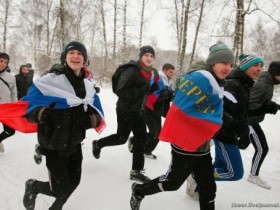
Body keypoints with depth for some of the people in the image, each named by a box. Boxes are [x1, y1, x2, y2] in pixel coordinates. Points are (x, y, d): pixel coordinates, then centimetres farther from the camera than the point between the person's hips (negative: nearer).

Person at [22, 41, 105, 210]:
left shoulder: (88, 83, 2)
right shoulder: (50, 80, -18)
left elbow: (97, 111, 7)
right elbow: (27, 106, -15)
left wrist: (94, 119, -16)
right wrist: (38, 113, -36)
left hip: (75, 143, 6)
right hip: (54, 146, -6)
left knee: (74, 182, 18)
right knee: (60, 189, 2)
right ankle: (33, 186, 34)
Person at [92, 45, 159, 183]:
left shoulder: (150, 72, 5)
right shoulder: (131, 71, -22)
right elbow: (120, 91, -26)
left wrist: (153, 88, -2)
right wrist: (142, 90, -30)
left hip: (139, 111, 8)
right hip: (126, 111, -7)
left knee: (141, 139, 6)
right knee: (121, 138, 8)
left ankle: (136, 171, 18)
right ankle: (97, 144, 37)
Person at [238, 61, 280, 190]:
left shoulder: (269, 83, 7)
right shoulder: (262, 84, -23)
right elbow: (249, 104, -29)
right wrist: (269, 108, -32)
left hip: (251, 119, 10)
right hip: (250, 120, -10)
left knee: (242, 144, 21)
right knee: (262, 149, -3)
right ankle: (253, 176, 13)